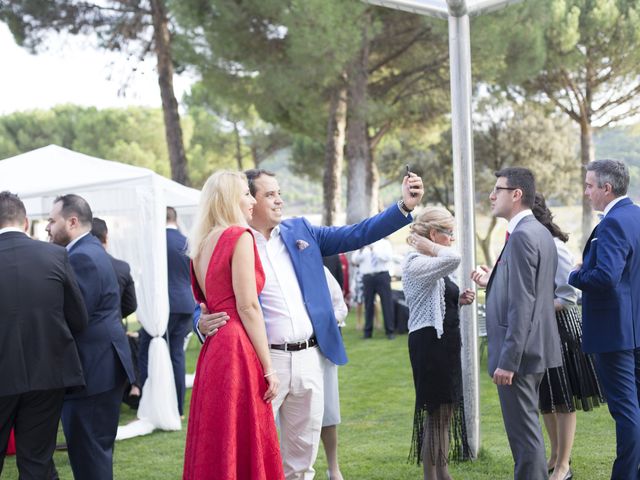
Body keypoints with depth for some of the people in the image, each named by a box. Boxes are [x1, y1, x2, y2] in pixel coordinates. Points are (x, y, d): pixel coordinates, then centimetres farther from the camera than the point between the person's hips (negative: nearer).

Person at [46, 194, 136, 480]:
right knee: (95, 450, 18)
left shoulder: (82, 258, -17)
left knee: (88, 453, -5)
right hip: (102, 367, 11)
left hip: (92, 370, -11)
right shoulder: (90, 251, 16)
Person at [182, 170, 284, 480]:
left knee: (214, 450, 11)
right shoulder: (240, 236, -7)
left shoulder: (201, 245, 16)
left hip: (212, 350, 8)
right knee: (245, 449, -4)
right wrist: (268, 366, -11)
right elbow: (248, 307, -12)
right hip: (238, 350, -8)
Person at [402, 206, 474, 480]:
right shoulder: (415, 263, -16)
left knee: (447, 410, 15)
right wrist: (424, 244, -19)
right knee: (436, 412, -5)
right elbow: (453, 259, -34)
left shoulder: (432, 265, 14)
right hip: (429, 342, -10)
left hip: (445, 342, 10)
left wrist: (459, 299, 7)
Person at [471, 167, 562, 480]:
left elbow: (522, 305, -22)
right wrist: (492, 282, 11)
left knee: (524, 434, -4)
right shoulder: (539, 232, 14)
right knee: (526, 431, 19)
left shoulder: (522, 236, -18)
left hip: (520, 352, -10)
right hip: (534, 349, 10)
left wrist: (508, 360, -21)